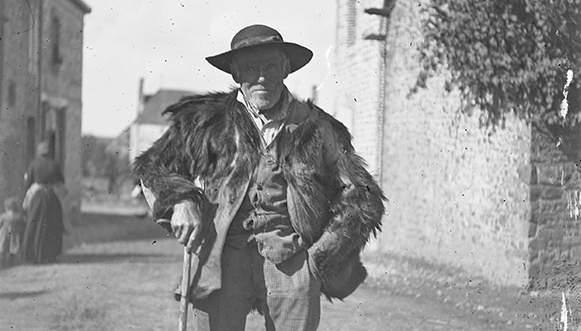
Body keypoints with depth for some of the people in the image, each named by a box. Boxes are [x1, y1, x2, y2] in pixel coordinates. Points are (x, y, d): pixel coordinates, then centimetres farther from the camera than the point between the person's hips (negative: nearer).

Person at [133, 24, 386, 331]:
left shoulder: (315, 127, 13)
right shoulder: (208, 120, 12)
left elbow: (363, 197, 14)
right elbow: (152, 167, 19)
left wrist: (321, 254, 4)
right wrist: (179, 201, -2)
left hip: (292, 258, 0)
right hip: (221, 256, 0)